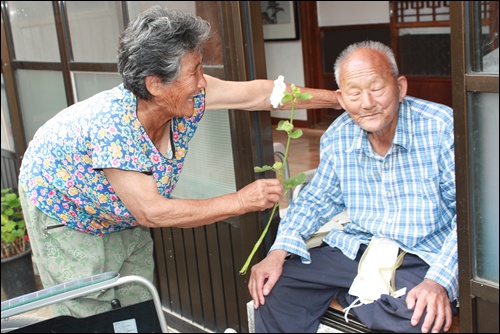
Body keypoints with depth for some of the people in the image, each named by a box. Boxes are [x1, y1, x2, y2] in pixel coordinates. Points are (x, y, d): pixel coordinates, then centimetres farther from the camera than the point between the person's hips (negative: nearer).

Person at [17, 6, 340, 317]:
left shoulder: (187, 96, -22)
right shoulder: (114, 127, -40)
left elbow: (258, 93, -13)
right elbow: (151, 212, -36)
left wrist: (335, 98, -7)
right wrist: (241, 201, -32)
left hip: (124, 215, 6)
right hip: (64, 213, -6)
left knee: (140, 308, 11)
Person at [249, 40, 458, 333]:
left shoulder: (442, 128, -13)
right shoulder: (337, 138, 1)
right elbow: (316, 199, 14)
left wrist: (440, 281, -27)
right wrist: (279, 251, -2)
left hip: (425, 259, -4)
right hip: (355, 250, 4)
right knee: (273, 285, -8)